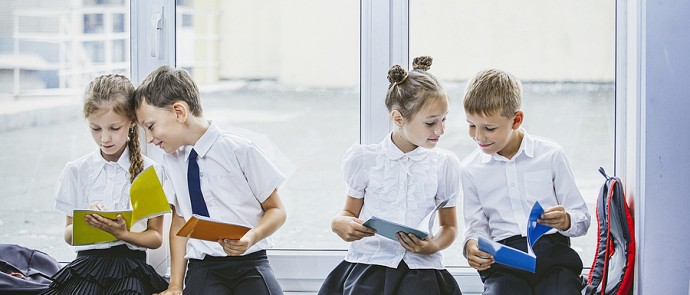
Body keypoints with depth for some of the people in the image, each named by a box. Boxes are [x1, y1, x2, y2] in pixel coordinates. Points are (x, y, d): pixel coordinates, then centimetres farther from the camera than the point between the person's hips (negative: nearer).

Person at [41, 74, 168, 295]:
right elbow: (69, 235, 11)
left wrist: (123, 234, -14)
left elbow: (156, 237, 6)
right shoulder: (76, 171, 8)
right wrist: (84, 223, -12)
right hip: (88, 259, 1)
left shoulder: (149, 171, 4)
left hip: (130, 261, 0)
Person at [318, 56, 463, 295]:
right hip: (369, 263, -1)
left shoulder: (444, 165, 9)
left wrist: (434, 246, -4)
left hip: (420, 268, 1)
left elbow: (449, 226, 18)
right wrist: (339, 223, -6)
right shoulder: (363, 159, 6)